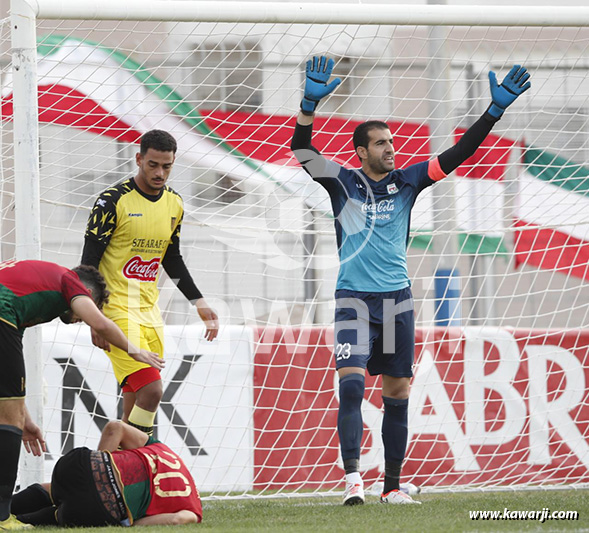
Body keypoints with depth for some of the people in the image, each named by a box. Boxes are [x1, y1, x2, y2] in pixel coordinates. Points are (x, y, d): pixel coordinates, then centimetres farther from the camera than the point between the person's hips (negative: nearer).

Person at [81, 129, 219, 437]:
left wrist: (199, 303, 17)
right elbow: (89, 261, -11)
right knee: (151, 391, -19)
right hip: (116, 309, -7)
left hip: (149, 308, 7)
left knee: (139, 399, 7)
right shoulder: (114, 201, -13)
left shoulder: (174, 204, 9)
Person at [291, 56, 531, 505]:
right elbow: (302, 151, -12)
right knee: (351, 383, -18)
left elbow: (457, 155, 5)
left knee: (397, 393, 6)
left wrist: (496, 110, -3)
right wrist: (310, 104, -28)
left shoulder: (406, 182, 7)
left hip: (397, 299, 4)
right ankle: (353, 477, -22)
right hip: (354, 298, -4)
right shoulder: (343, 183, 0)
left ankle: (392, 486, 13)